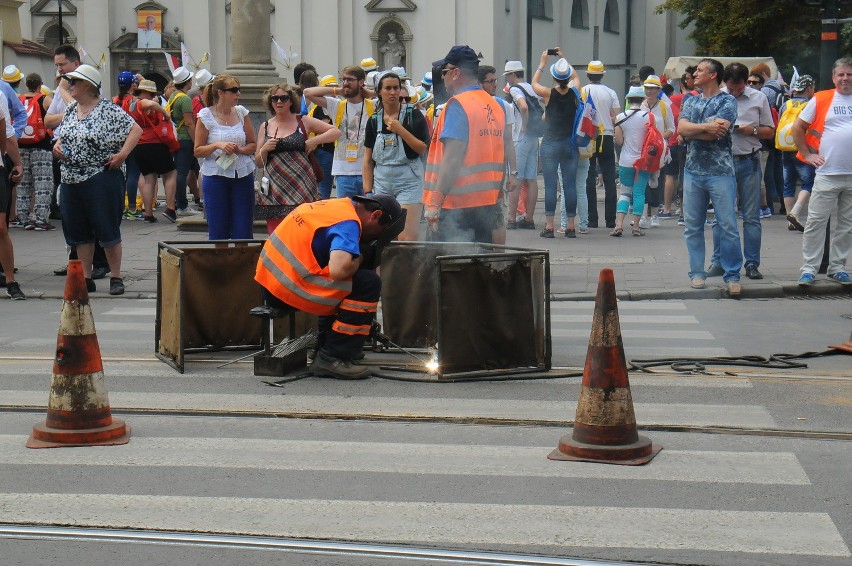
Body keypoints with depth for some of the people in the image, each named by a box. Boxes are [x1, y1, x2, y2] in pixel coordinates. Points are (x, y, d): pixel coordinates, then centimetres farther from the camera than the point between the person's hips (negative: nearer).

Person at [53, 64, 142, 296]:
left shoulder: (108, 110, -9)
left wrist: (122, 154, -17)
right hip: (71, 179, 7)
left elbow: (136, 130, -10)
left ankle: (116, 278, 8)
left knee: (107, 229, -1)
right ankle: (86, 279, 16)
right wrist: (57, 145, 5)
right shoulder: (70, 109, 12)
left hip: (101, 178, -7)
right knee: (78, 231, 9)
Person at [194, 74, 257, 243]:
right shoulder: (206, 116, -2)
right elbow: (197, 151, -1)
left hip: (243, 176, 3)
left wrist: (240, 149, -8)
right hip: (215, 177, -3)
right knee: (218, 231, 2)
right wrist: (217, 145, -17)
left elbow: (253, 145, 13)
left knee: (243, 232, 0)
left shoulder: (241, 112, 8)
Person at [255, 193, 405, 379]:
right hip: (291, 287, -10)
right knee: (368, 283, -9)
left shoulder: (339, 205, 18)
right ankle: (333, 358, -7)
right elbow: (338, 270, -26)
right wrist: (359, 259, -6)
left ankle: (324, 347, 26)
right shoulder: (348, 222, -12)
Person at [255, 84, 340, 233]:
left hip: (301, 189, -2)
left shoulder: (303, 121, 7)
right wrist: (264, 149, -4)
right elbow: (258, 163, 16)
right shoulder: (265, 127, 14)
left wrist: (314, 141, -5)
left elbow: (335, 132, 8)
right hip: (274, 190, 2)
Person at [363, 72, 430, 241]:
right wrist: (367, 191, 5)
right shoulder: (374, 120, 10)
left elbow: (422, 148, -8)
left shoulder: (413, 115, 0)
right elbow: (368, 159, 11)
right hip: (381, 181, 4)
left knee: (407, 238, -11)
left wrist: (400, 130, -15)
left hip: (408, 179, -4)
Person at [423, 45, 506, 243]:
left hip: (457, 205, -8)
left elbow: (452, 159, -20)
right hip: (488, 205, 8)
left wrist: (434, 205, -19)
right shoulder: (495, 105, 12)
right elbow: (500, 158, 15)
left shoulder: (458, 104, -13)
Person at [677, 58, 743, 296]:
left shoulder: (727, 101, -1)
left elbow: (717, 132, -15)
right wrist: (707, 127, -12)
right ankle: (697, 273, 15)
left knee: (728, 225, -5)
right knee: (692, 226, 6)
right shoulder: (691, 101, 16)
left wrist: (692, 130, -6)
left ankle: (732, 276, 0)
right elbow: (682, 128, -1)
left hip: (720, 171, -5)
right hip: (693, 171, 5)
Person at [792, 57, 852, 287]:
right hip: (827, 173, -3)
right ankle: (809, 268, 3)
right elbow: (797, 128, 4)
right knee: (816, 221, -3)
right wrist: (808, 155, -2)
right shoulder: (821, 99, 0)